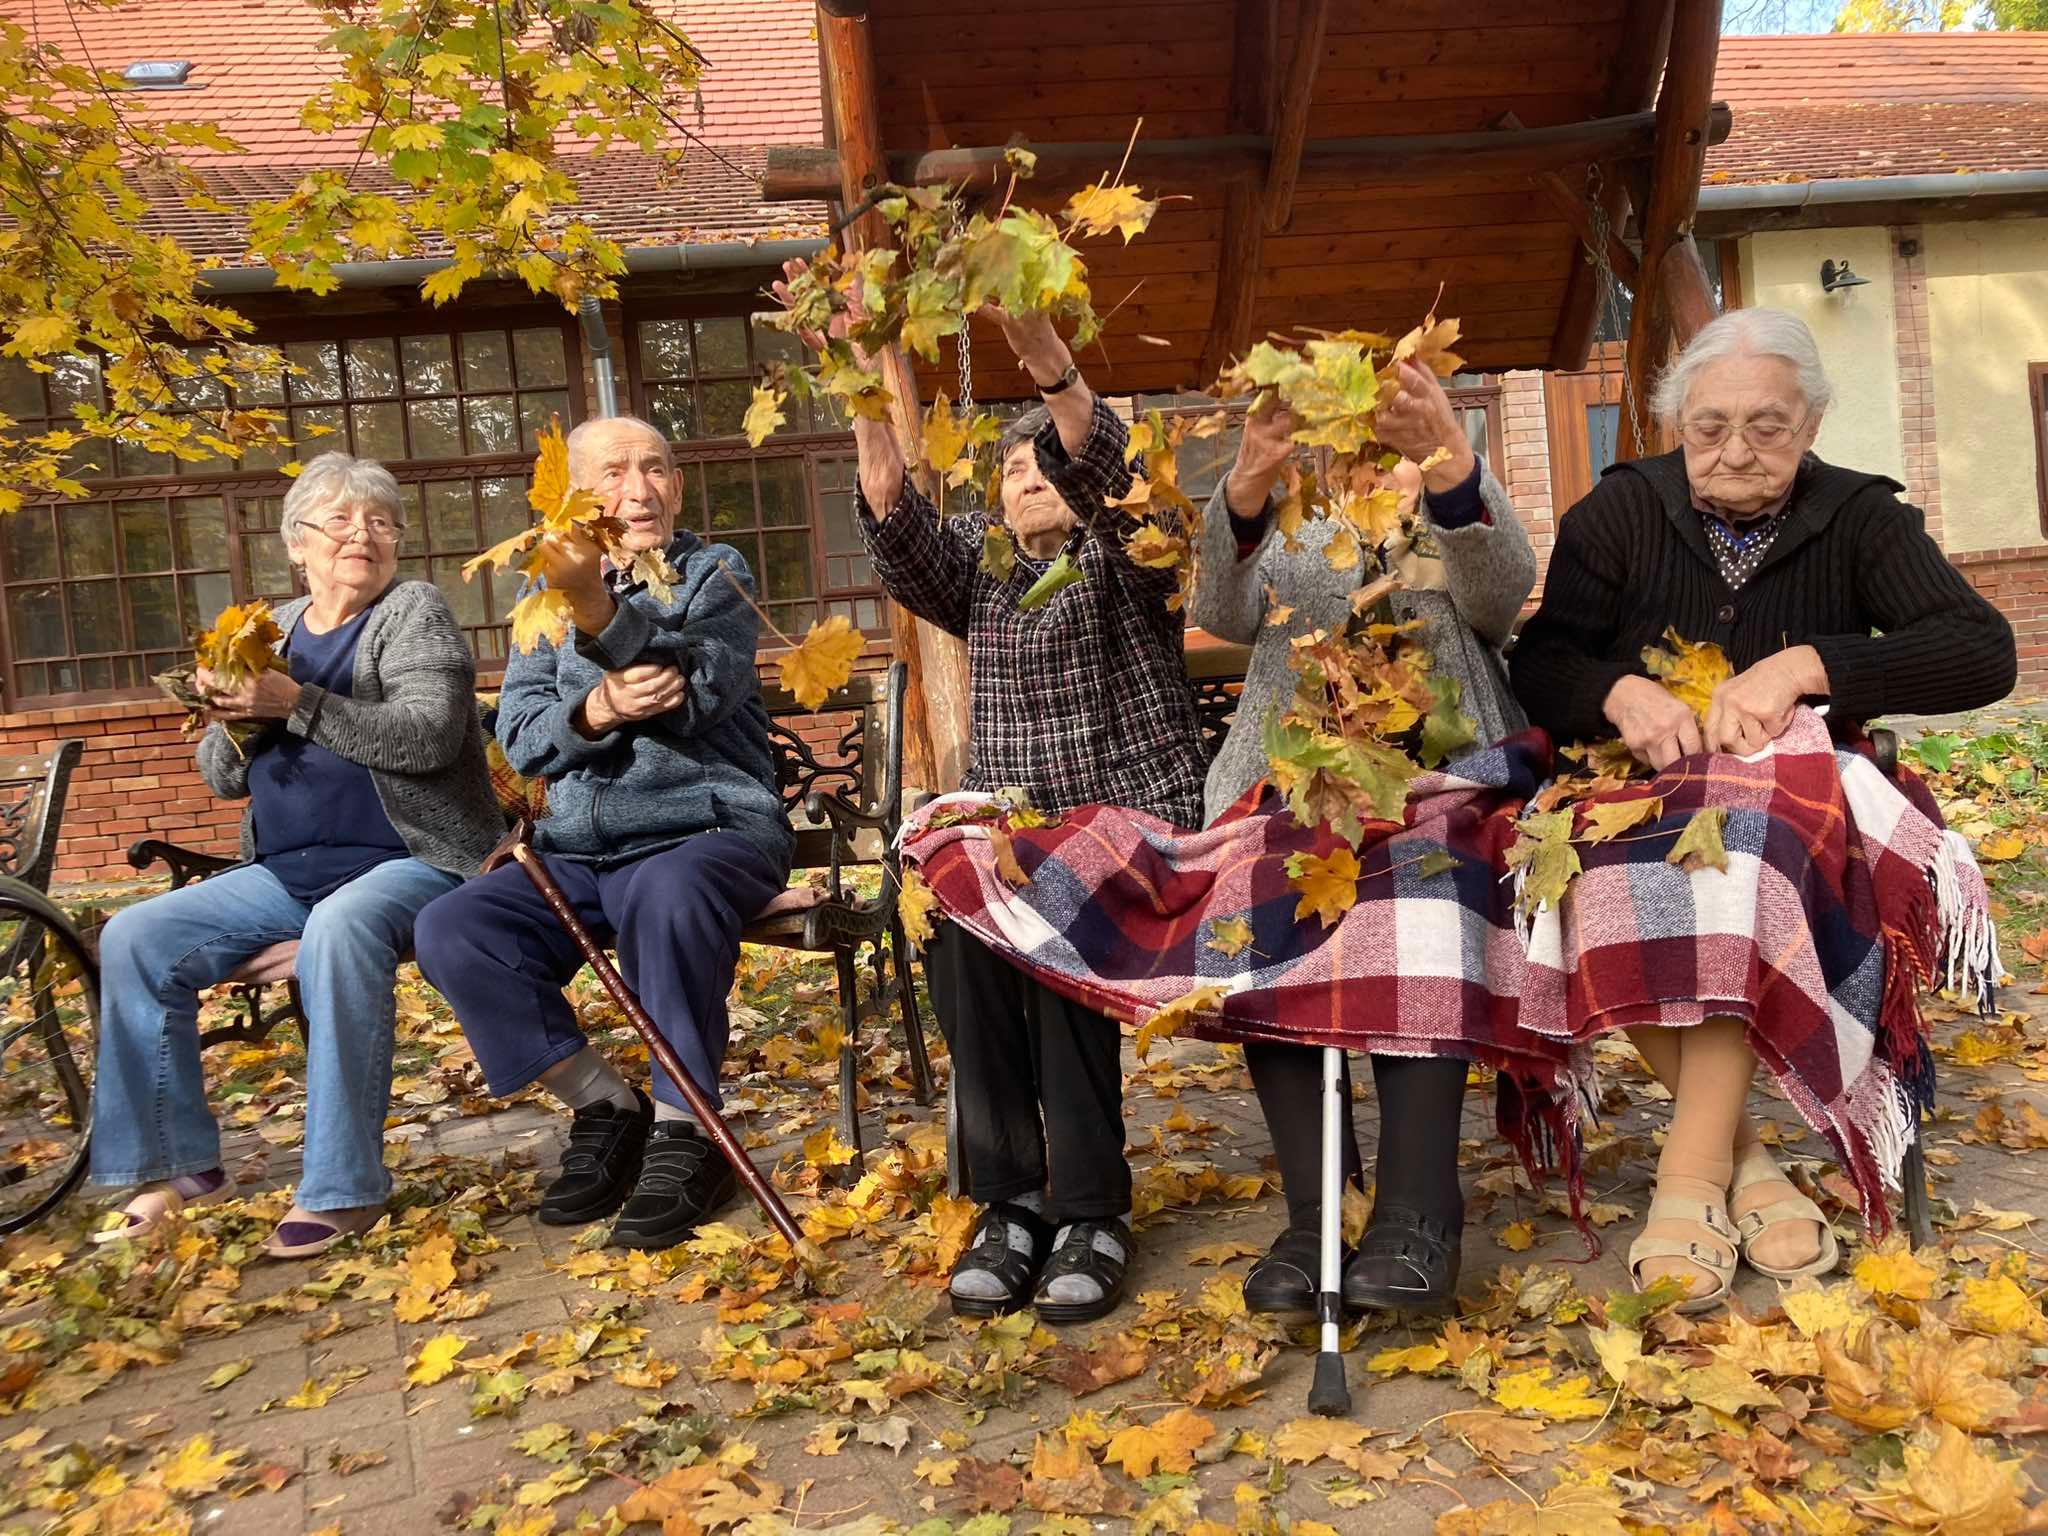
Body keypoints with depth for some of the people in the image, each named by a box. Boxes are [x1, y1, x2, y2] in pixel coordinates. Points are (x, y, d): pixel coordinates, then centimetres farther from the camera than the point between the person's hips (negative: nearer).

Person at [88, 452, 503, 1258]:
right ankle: (178, 1166, 2)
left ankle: (343, 1187, -32)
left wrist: (296, 704, -21)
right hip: (288, 873, 7)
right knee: (134, 939, -8)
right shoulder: (273, 630, 15)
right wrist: (230, 720, -7)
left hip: (409, 862, -6)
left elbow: (428, 738, -17)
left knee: (341, 929, -38)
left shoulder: (413, 612, -1)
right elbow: (225, 778, 16)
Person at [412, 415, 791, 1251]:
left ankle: (681, 1129, -21)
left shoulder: (716, 572, 6)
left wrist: (596, 605, -27)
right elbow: (519, 737, 6)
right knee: (449, 930, -20)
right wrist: (594, 713, -17)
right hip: (577, 850, 4)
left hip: (709, 829, -4)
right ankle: (605, 1106, -6)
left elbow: (701, 692, -13)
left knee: (665, 896, -38)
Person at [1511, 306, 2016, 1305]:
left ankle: (1690, 1171, -28)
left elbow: (1984, 652, -9)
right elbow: (1538, 668, -1)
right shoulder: (1619, 511, 6)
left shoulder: (1858, 517, 5)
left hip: (1796, 817, -1)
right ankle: (1739, 1153, -20)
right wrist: (1619, 691, -24)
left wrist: (1806, 667, -23)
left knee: (1743, 863, -36)